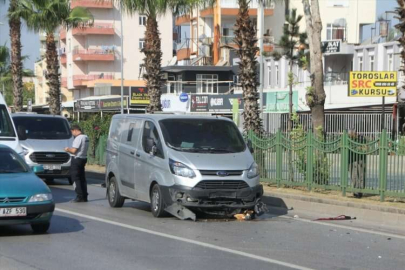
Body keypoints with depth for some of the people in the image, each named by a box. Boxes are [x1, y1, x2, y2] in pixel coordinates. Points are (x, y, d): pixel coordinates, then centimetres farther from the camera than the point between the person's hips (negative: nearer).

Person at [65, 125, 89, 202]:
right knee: (82, 178, 14)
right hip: (84, 158, 9)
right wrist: (70, 150, 19)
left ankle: (80, 197, -7)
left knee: (76, 178, -4)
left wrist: (68, 149, -1)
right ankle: (84, 197, 16)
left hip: (77, 159, -9)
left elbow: (74, 150, -21)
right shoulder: (86, 137, 12)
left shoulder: (78, 138, -18)